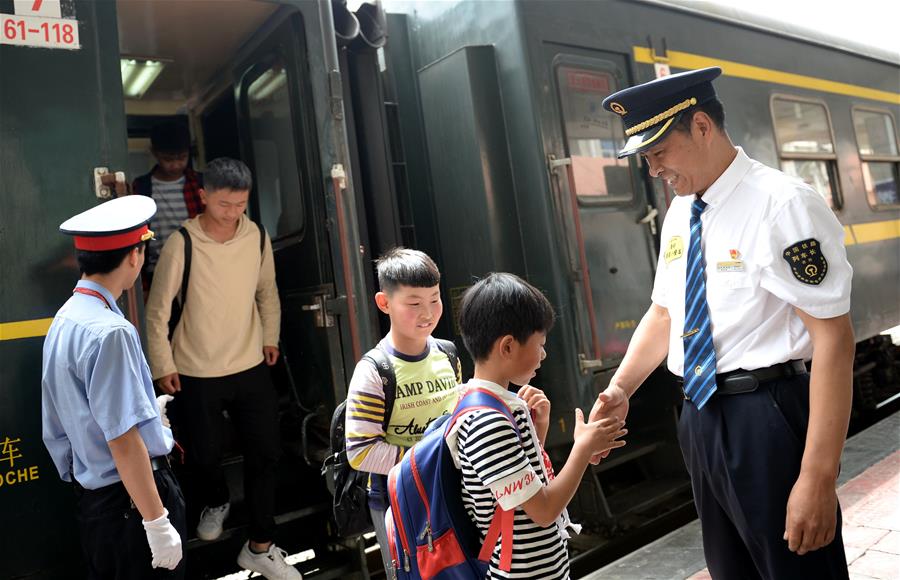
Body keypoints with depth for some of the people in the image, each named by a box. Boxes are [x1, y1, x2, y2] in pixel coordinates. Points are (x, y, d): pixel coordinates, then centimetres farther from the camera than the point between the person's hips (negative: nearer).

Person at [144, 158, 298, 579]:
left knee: (265, 453, 4)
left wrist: (271, 337, 10)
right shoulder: (182, 244, -15)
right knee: (204, 454, 12)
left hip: (251, 366, 3)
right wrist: (162, 364, -5)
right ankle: (216, 503, 48)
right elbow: (158, 310, -8)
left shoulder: (257, 237, -4)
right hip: (196, 372, -3)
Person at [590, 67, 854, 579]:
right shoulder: (679, 214, 8)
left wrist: (819, 478, -22)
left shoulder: (783, 204, -15)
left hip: (767, 420, -7)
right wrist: (620, 390, 1)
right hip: (701, 416, 7)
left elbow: (834, 339, -19)